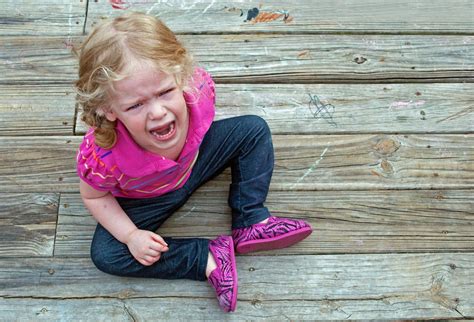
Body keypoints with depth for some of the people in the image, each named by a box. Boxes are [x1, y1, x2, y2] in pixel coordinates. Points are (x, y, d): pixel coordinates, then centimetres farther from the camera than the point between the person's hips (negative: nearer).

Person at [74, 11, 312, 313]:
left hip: (194, 159, 2)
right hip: (146, 198, -2)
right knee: (105, 254, -21)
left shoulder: (198, 89, -36)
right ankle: (209, 258, -11)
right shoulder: (101, 157, -41)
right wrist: (131, 235, -25)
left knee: (253, 129, -6)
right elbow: (94, 197, -18)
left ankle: (251, 222, -3)